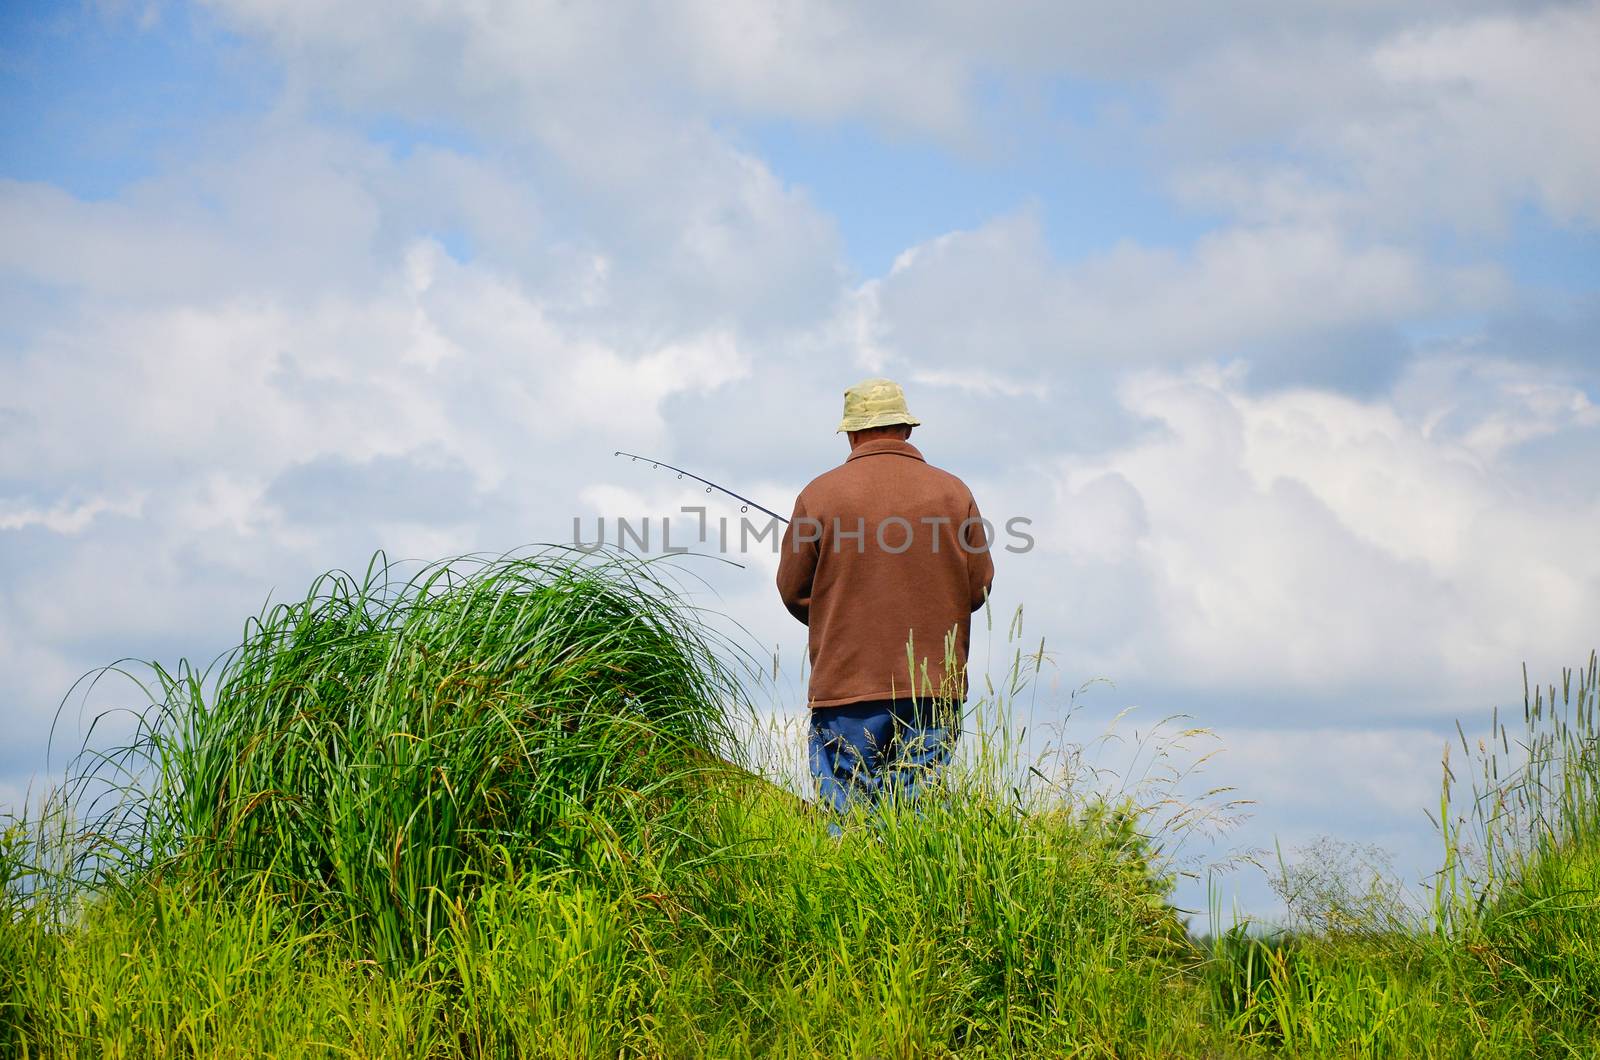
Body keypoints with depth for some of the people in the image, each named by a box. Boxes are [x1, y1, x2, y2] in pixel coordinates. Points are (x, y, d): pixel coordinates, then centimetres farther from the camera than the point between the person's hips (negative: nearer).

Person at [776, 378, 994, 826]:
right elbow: (980, 586, 7)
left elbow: (793, 590, 3)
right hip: (936, 685, 2)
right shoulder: (953, 492, 2)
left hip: (846, 685, -2)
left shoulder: (819, 494, -3)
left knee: (846, 819, 1)